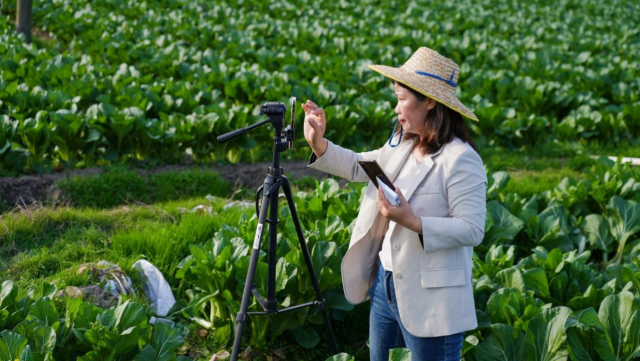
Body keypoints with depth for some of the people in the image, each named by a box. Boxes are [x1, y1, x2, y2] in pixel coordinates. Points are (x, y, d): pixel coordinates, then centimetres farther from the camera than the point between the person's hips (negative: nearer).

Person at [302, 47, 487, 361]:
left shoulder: (461, 160, -18)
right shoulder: (402, 145, 8)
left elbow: (472, 230, -21)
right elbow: (358, 167, 21)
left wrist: (412, 222, -29)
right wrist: (319, 144, 6)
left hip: (429, 300, -9)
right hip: (385, 286, 9)